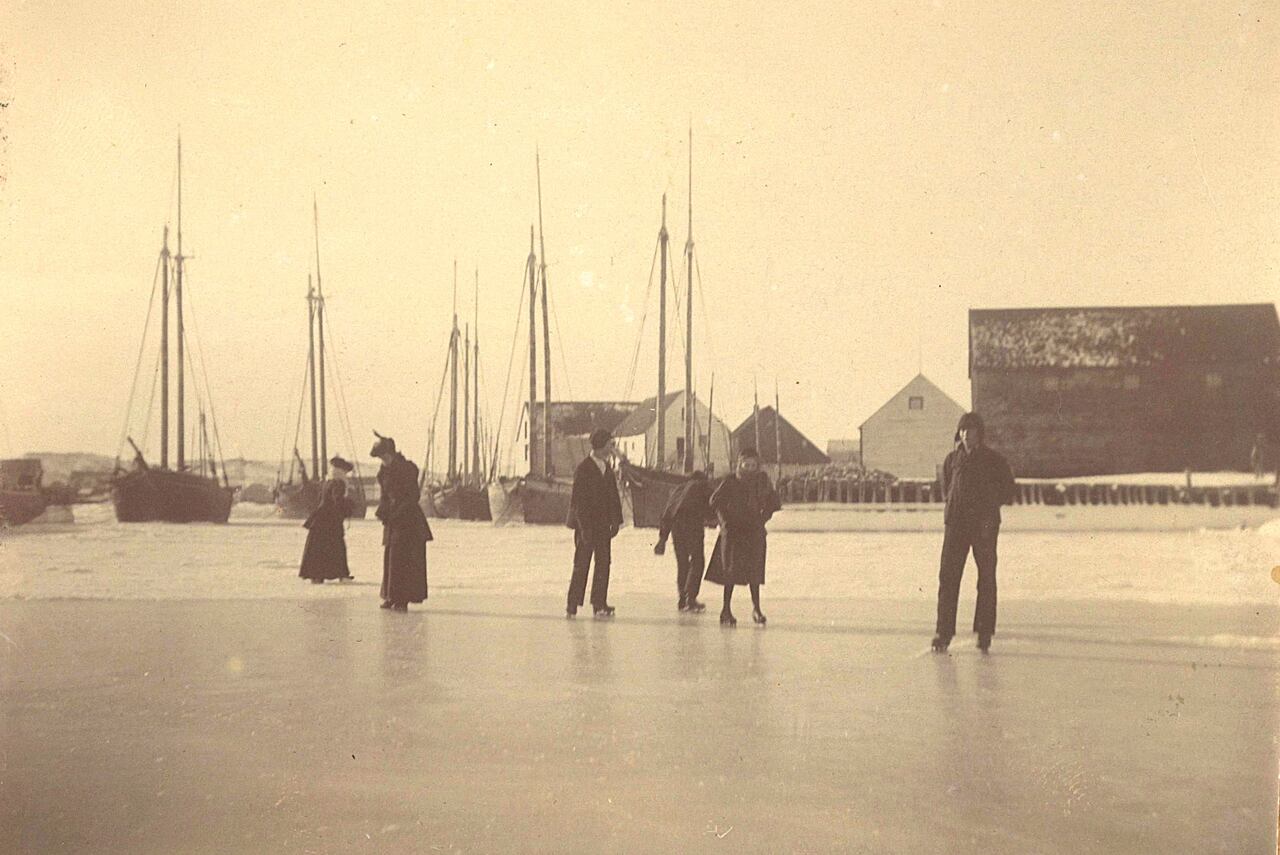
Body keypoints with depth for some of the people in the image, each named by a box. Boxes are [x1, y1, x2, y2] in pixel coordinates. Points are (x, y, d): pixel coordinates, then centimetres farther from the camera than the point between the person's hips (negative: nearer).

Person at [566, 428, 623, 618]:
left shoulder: (608, 468, 10)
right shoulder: (583, 468, -12)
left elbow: (613, 496, 14)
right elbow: (579, 499, -14)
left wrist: (615, 521, 7)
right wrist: (584, 527, -18)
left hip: (603, 524, 7)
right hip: (586, 524, -7)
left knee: (603, 563, 6)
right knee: (581, 565, -2)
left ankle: (600, 604, 12)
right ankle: (572, 605, 5)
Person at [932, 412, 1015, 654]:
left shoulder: (994, 460, 2)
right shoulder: (952, 459, 10)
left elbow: (1008, 491, 5)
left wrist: (989, 511, -7)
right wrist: (947, 517, 8)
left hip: (984, 525, -2)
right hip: (956, 524, 2)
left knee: (986, 579, 3)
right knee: (948, 577, -6)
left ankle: (984, 633, 11)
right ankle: (943, 633, -5)